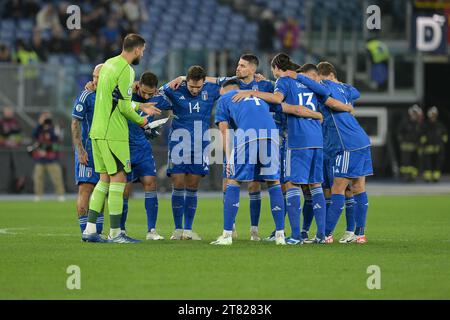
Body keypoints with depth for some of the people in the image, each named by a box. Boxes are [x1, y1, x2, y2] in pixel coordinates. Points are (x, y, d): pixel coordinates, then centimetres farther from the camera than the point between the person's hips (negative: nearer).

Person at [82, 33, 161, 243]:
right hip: (113, 133, -9)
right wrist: (140, 120, 1)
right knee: (118, 178, -4)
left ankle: (90, 230, 11)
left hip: (97, 131, 9)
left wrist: (141, 106, 26)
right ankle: (115, 233, -3)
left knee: (105, 179, 13)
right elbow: (124, 106, -16)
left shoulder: (109, 64, 15)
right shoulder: (126, 70, -14)